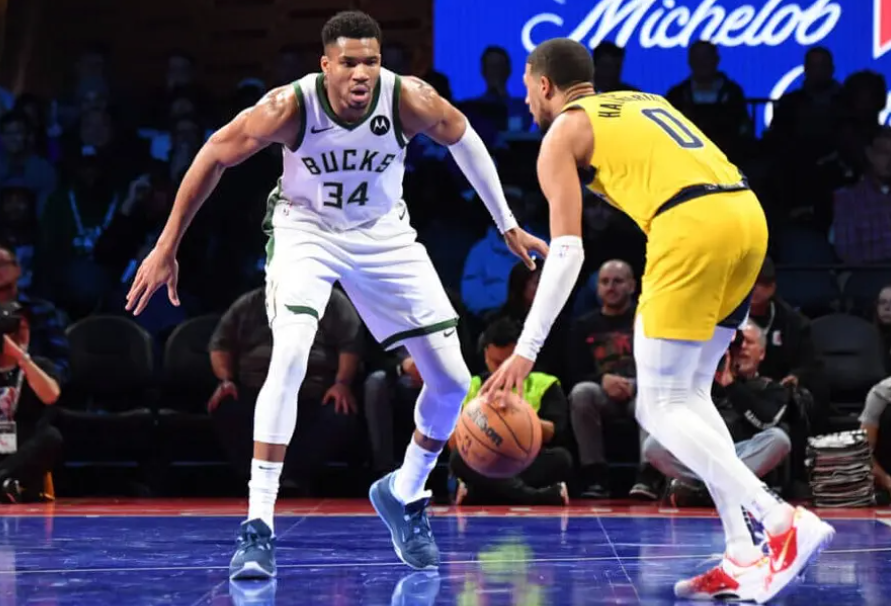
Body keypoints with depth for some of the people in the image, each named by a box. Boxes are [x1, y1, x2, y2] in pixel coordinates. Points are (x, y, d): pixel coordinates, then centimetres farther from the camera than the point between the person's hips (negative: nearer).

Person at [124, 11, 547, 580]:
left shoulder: (411, 100, -25)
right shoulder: (290, 106, -29)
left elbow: (462, 138, -3)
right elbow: (214, 156, -14)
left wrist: (508, 225, 4)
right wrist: (166, 250, -10)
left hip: (383, 233, 3)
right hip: (306, 229, -3)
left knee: (452, 380, -1)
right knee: (289, 358, -27)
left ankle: (404, 496, 25)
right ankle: (258, 527, -23)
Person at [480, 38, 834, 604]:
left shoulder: (562, 133, 10)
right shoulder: (641, 101, 31)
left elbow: (566, 252, 0)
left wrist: (526, 351, -1)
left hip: (693, 224, -7)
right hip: (747, 214, 7)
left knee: (660, 405, -1)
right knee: (690, 395, 16)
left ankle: (783, 521, -17)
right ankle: (743, 558, 8)